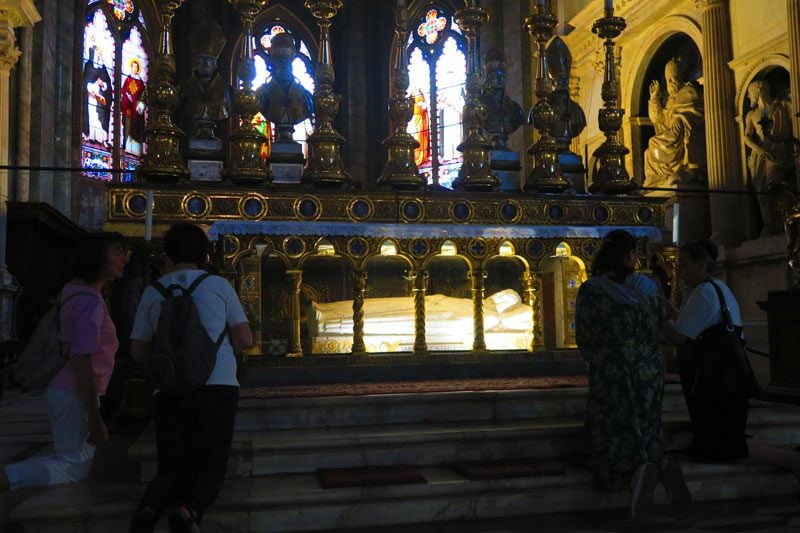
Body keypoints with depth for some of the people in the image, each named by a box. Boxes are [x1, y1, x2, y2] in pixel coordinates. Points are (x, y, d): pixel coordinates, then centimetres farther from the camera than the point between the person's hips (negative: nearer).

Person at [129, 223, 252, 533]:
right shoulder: (218, 285, 7)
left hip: (170, 391, 2)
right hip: (218, 387, -2)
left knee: (171, 469, 11)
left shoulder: (152, 292, 10)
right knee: (210, 468, 6)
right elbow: (245, 339, 6)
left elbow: (138, 352, 13)